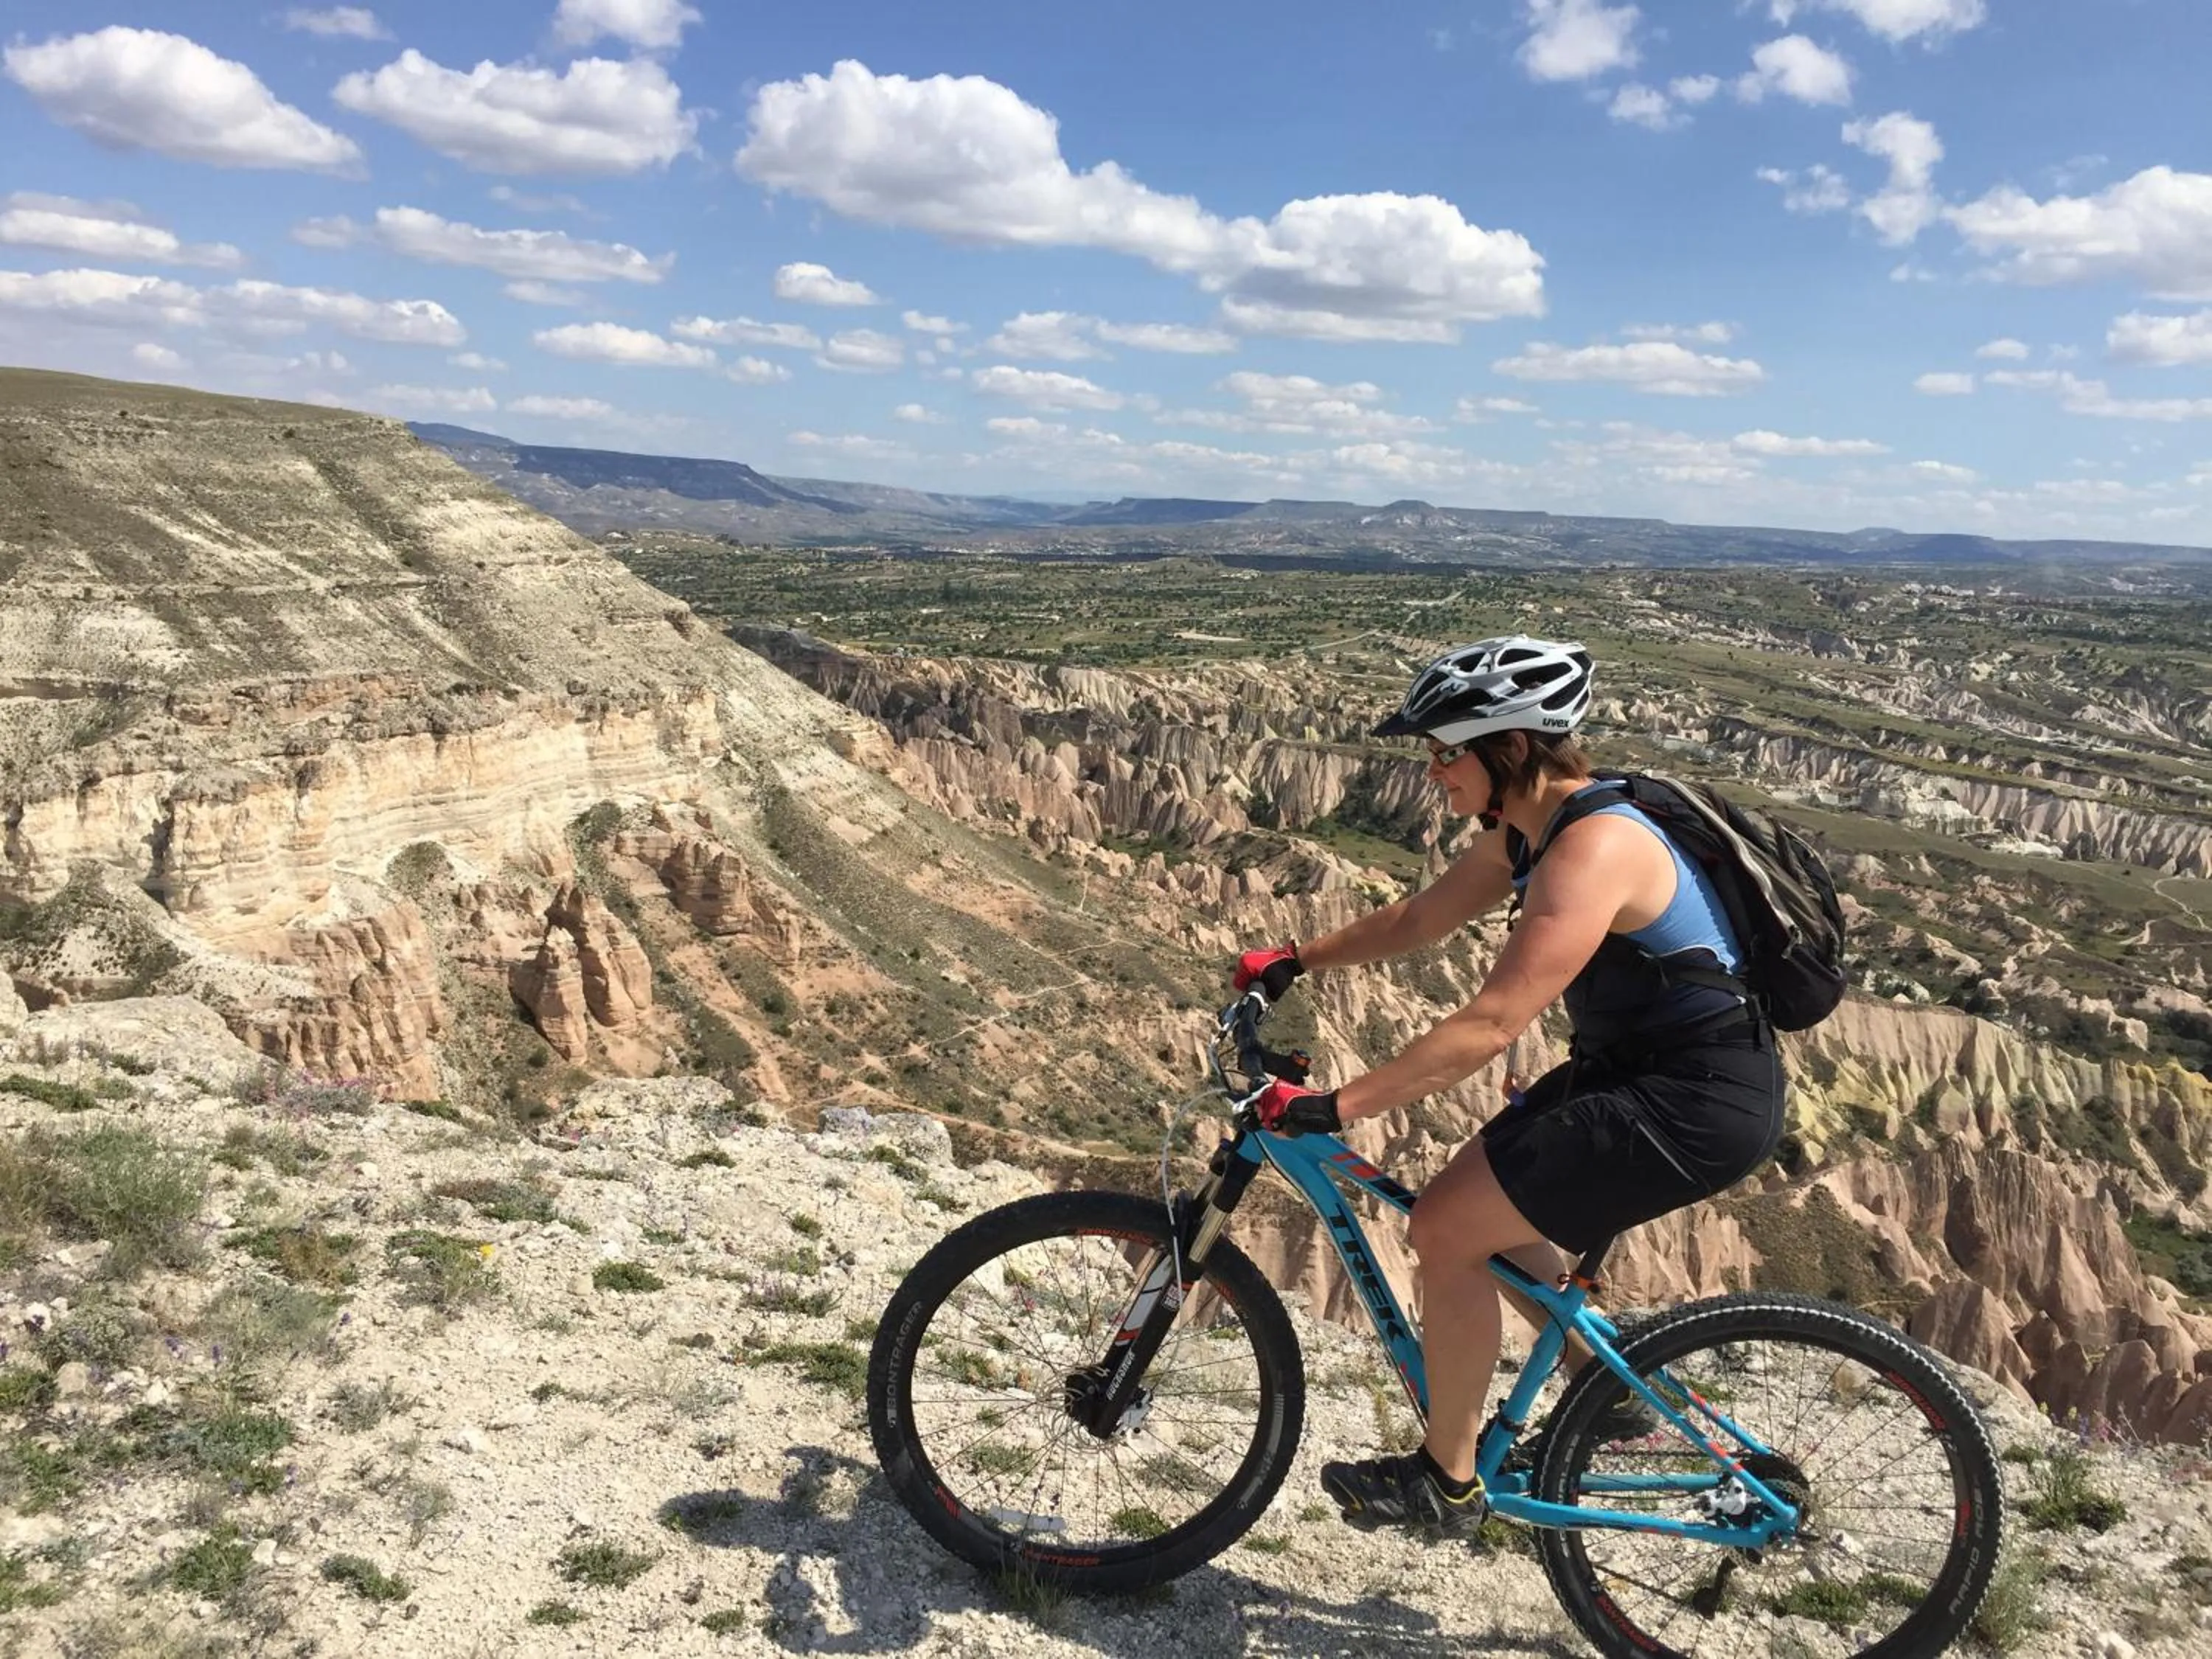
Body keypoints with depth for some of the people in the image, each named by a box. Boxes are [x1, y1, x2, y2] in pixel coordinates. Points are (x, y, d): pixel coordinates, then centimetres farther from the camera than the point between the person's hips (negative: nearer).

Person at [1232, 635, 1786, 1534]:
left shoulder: (1591, 850, -26)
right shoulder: (1528, 829, 4)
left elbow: (1489, 1026, -33)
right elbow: (1416, 919, 16)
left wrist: (1331, 1106, -32)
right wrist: (1295, 960, 12)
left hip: (1697, 1104, -10)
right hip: (1632, 1070, 10)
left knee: (1447, 1229, -10)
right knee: (1483, 1212, 15)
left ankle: (1447, 1480, 8)